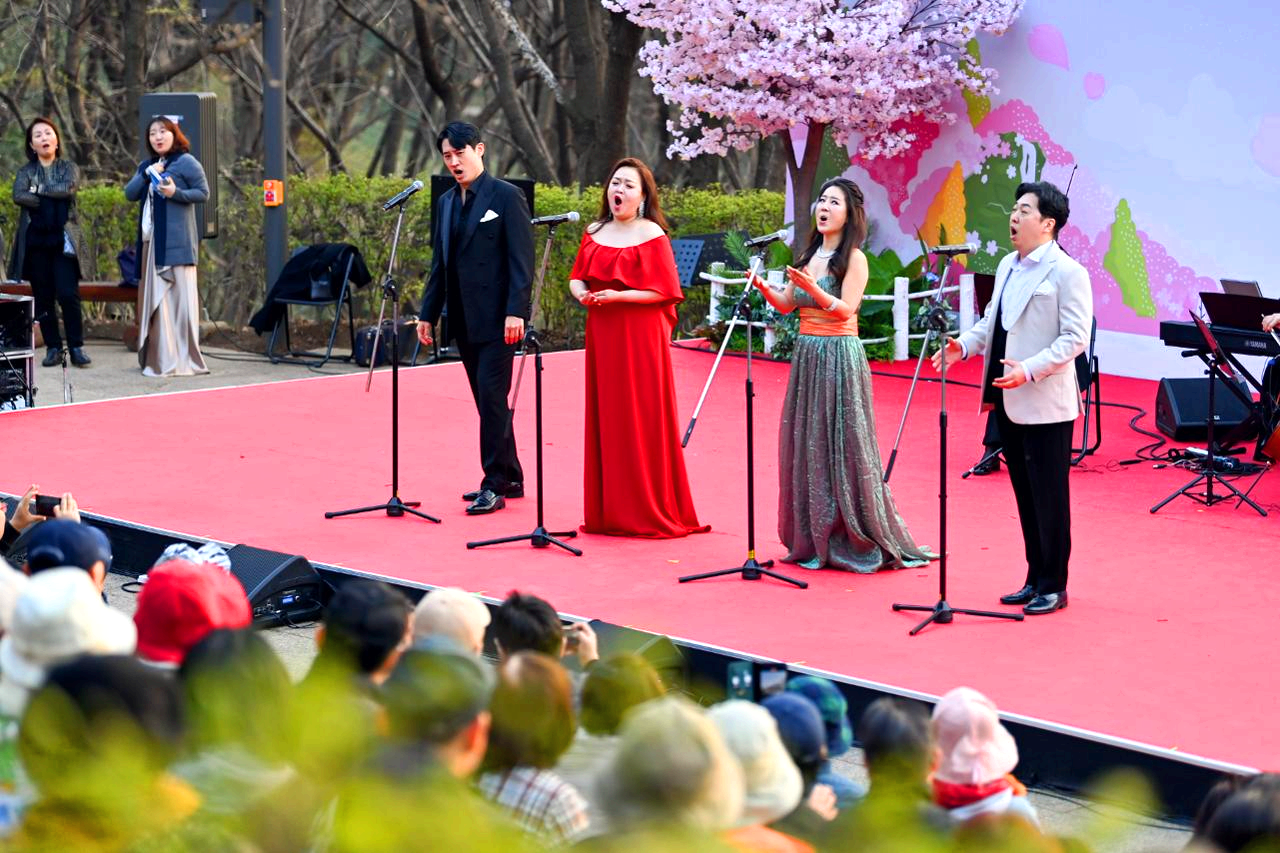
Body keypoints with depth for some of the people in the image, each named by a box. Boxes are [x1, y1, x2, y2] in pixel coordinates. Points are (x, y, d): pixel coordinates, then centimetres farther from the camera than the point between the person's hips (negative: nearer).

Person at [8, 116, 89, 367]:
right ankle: (53, 347, 8)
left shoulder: (68, 168, 9)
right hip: (35, 241, 1)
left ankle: (76, 347, -4)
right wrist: (53, 198, -10)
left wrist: (39, 189, -7)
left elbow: (69, 187, -12)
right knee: (43, 297, 2)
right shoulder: (26, 171, 9)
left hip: (63, 240, -1)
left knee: (68, 295, -10)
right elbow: (18, 195, -10)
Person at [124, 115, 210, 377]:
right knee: (154, 298, 7)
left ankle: (183, 359, -6)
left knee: (178, 295, -7)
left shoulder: (186, 163, -2)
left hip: (176, 242, -7)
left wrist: (176, 193, -20)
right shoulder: (146, 165, 18)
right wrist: (146, 174, -5)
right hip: (151, 240, 7)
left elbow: (203, 193, -7)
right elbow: (129, 193, 9)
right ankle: (157, 357, 11)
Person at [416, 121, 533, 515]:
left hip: (496, 318, -7)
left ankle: (494, 485, -8)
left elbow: (521, 259, -11)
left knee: (492, 398, -10)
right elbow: (440, 264, 19)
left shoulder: (506, 197, -6)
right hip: (464, 320, 7)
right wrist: (428, 313, 14)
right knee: (486, 401, 11)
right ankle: (509, 478, 18)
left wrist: (516, 311, -19)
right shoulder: (446, 203, 15)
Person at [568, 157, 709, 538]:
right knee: (604, 419, 6)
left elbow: (662, 291, -10)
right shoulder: (594, 233, 11)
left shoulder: (652, 235, -6)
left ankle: (651, 512, 3)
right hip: (602, 335, 5)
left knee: (642, 423, -4)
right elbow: (577, 278, 14)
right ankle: (608, 510, 13)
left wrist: (618, 296, -19)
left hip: (640, 338, -5)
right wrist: (582, 293, -9)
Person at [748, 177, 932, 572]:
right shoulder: (809, 256, 14)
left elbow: (845, 309, -16)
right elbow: (786, 305, 11)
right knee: (805, 445, 6)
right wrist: (763, 287, -8)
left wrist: (813, 288, -30)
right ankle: (812, 538, 14)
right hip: (806, 355, 7)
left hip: (839, 357, -7)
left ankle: (858, 542, 1)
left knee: (841, 444, -6)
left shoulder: (853, 259, -6)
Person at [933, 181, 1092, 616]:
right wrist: (965, 344, 4)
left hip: (1046, 404, -8)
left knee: (1049, 496, -1)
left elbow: (1075, 337, -16)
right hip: (1009, 401, 8)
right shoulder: (1008, 266, 13)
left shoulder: (1067, 272, -12)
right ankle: (1035, 579, 21)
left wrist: (1030, 369, -25)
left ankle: (1053, 585, 7)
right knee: (1025, 494, 13)